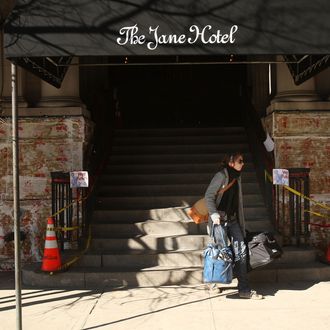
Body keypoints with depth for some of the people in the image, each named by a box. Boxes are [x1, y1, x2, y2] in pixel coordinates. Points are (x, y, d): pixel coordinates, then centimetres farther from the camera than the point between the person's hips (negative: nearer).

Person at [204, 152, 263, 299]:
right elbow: (209, 196, -14)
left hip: (232, 220, 7)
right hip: (220, 220, -7)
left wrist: (240, 222, 18)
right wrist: (213, 213, -27)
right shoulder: (221, 175, -10)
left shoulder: (236, 177, 14)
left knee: (241, 250, -1)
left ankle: (244, 288, 1)